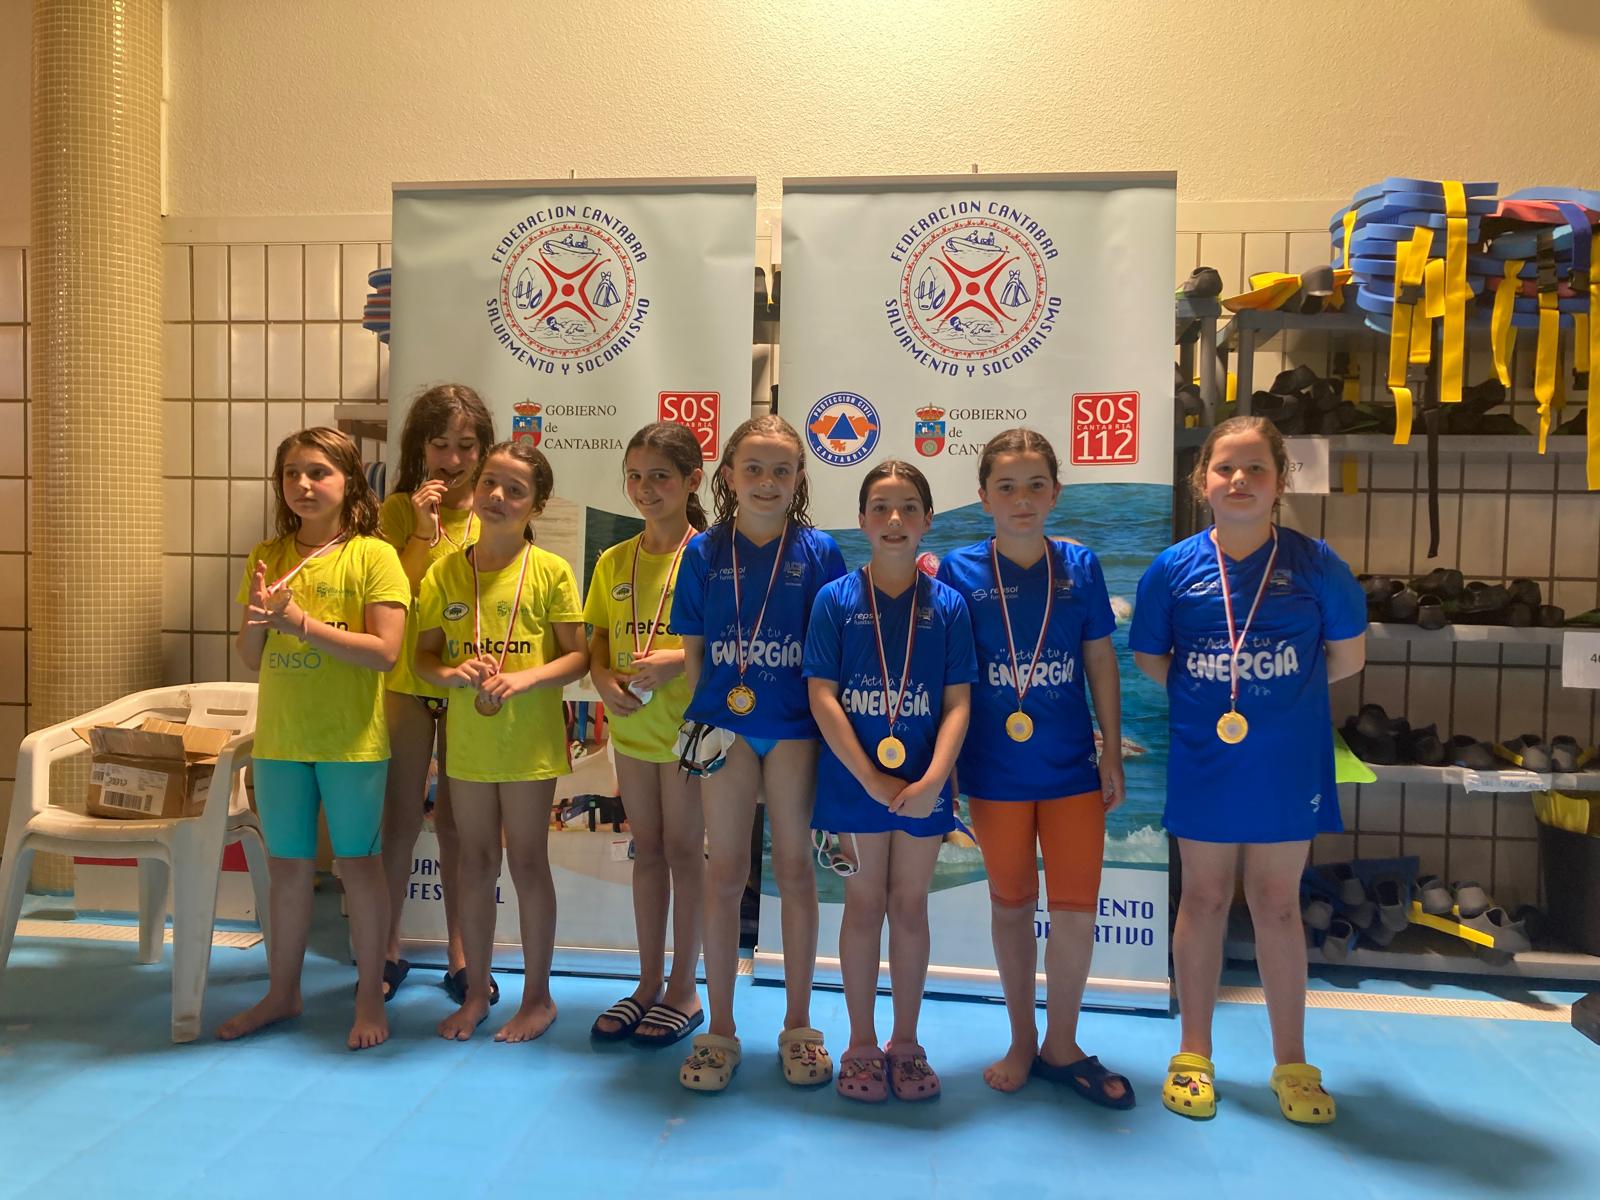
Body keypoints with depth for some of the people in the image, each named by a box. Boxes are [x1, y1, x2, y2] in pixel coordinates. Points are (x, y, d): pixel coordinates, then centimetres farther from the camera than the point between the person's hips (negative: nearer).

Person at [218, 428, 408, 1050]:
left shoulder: (373, 555, -9)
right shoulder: (267, 557, 6)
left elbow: (385, 651, -17)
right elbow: (250, 658, 8)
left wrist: (301, 622, -21)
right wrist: (256, 619, -13)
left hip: (352, 741, -4)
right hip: (279, 739, 5)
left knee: (358, 864, 6)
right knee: (287, 867, 15)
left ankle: (370, 997, 21)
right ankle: (281, 992, 31)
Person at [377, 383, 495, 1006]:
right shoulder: (399, 511, -1)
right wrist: (424, 531, -17)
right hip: (406, 680, 0)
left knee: (455, 819, 11)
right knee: (400, 816, 6)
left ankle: (459, 952, 24)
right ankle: (389, 950, 23)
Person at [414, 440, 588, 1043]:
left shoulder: (551, 571, -7)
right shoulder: (445, 573, 2)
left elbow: (577, 656, -7)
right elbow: (423, 658, 5)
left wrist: (526, 678, -22)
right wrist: (453, 673, -16)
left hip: (529, 739, -3)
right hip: (467, 739, 4)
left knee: (527, 862, 6)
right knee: (475, 863, 13)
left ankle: (538, 995, 22)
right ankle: (476, 991, 29)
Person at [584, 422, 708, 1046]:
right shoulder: (614, 561, 7)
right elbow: (598, 639, 10)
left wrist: (680, 659, -24)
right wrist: (604, 679, -9)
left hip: (686, 724, -5)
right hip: (631, 723, 5)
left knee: (683, 850, 4)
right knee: (647, 850, 14)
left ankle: (684, 989, 18)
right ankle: (649, 983, 26)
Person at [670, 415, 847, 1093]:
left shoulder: (817, 551, -1)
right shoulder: (704, 552, 2)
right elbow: (692, 649, 5)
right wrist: (703, 719, -3)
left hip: (796, 726, 0)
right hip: (725, 726, 1)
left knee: (795, 870, 8)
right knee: (724, 874, 6)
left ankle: (798, 1026, 23)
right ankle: (719, 1030, 20)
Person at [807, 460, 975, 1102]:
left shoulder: (948, 605, -1)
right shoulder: (836, 599, -4)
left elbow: (957, 702, -3)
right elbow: (822, 696, -9)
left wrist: (933, 778, -17)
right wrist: (872, 779, -14)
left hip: (922, 784, 1)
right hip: (854, 779, -1)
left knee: (910, 907, 12)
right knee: (864, 905, 10)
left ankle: (906, 1042, 27)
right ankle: (861, 1044, 24)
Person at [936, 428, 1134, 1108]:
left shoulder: (1079, 567, -1)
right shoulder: (960, 570, -6)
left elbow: (1101, 663, 5)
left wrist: (1112, 755, 4)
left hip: (1072, 768, 1)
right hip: (995, 771, -1)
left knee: (1076, 910, 3)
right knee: (1011, 906, 13)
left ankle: (1062, 1046, 25)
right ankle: (1022, 1041, 33)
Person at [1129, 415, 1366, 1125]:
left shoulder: (1314, 563, -7)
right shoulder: (1174, 568, -6)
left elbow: (1348, 656, 2)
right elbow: (1148, 660, 4)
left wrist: (1285, 694, 5)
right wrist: (1203, 695, -1)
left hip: (1288, 765, 0)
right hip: (1203, 763, 1)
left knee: (1277, 905, 10)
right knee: (1204, 899, 12)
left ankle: (1291, 1062, 27)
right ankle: (1194, 1053, 27)